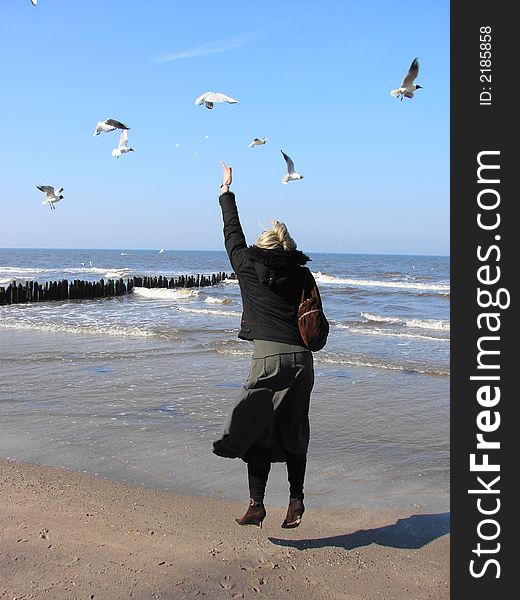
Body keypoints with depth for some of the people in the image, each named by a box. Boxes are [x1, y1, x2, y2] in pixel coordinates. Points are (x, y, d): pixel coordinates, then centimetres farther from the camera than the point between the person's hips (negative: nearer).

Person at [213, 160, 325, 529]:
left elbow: (233, 233, 22)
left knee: (256, 431, 6)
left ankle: (256, 504, 2)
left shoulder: (249, 266, 7)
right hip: (301, 358, 3)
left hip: (268, 356, -3)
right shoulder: (302, 274, 12)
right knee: (294, 433, 15)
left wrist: (226, 191, 33)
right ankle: (296, 500, 15)